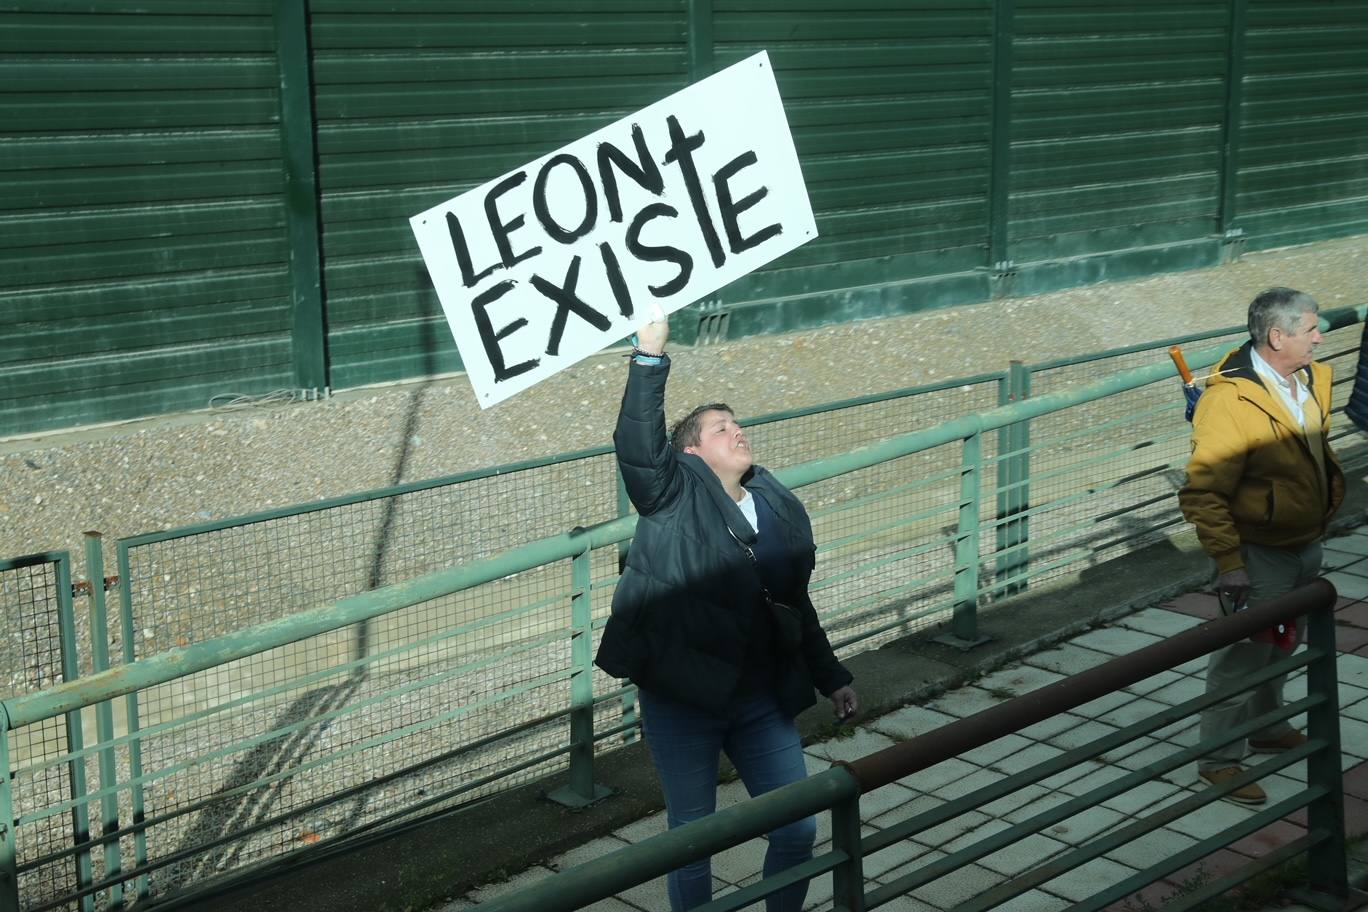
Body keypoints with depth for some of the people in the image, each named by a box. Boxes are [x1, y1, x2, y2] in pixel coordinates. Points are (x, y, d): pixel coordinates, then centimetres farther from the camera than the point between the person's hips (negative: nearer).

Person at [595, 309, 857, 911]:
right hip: (683, 700, -5)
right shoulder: (677, 492, -5)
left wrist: (832, 678, 21)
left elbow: (797, 604, 18)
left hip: (763, 699, 5)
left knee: (798, 830, 10)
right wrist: (650, 355, -32)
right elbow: (637, 445, -27)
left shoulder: (779, 505, 9)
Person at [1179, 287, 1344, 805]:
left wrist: (1322, 520, 18)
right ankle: (1220, 759, 15)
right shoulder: (1230, 400, -26)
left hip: (1306, 545, 8)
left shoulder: (1311, 379, -1)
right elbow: (1202, 493, -25)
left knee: (1283, 644, 24)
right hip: (1259, 553, -8)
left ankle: (1269, 729, 44)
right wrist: (1228, 561, -25)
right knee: (1244, 653, 2)